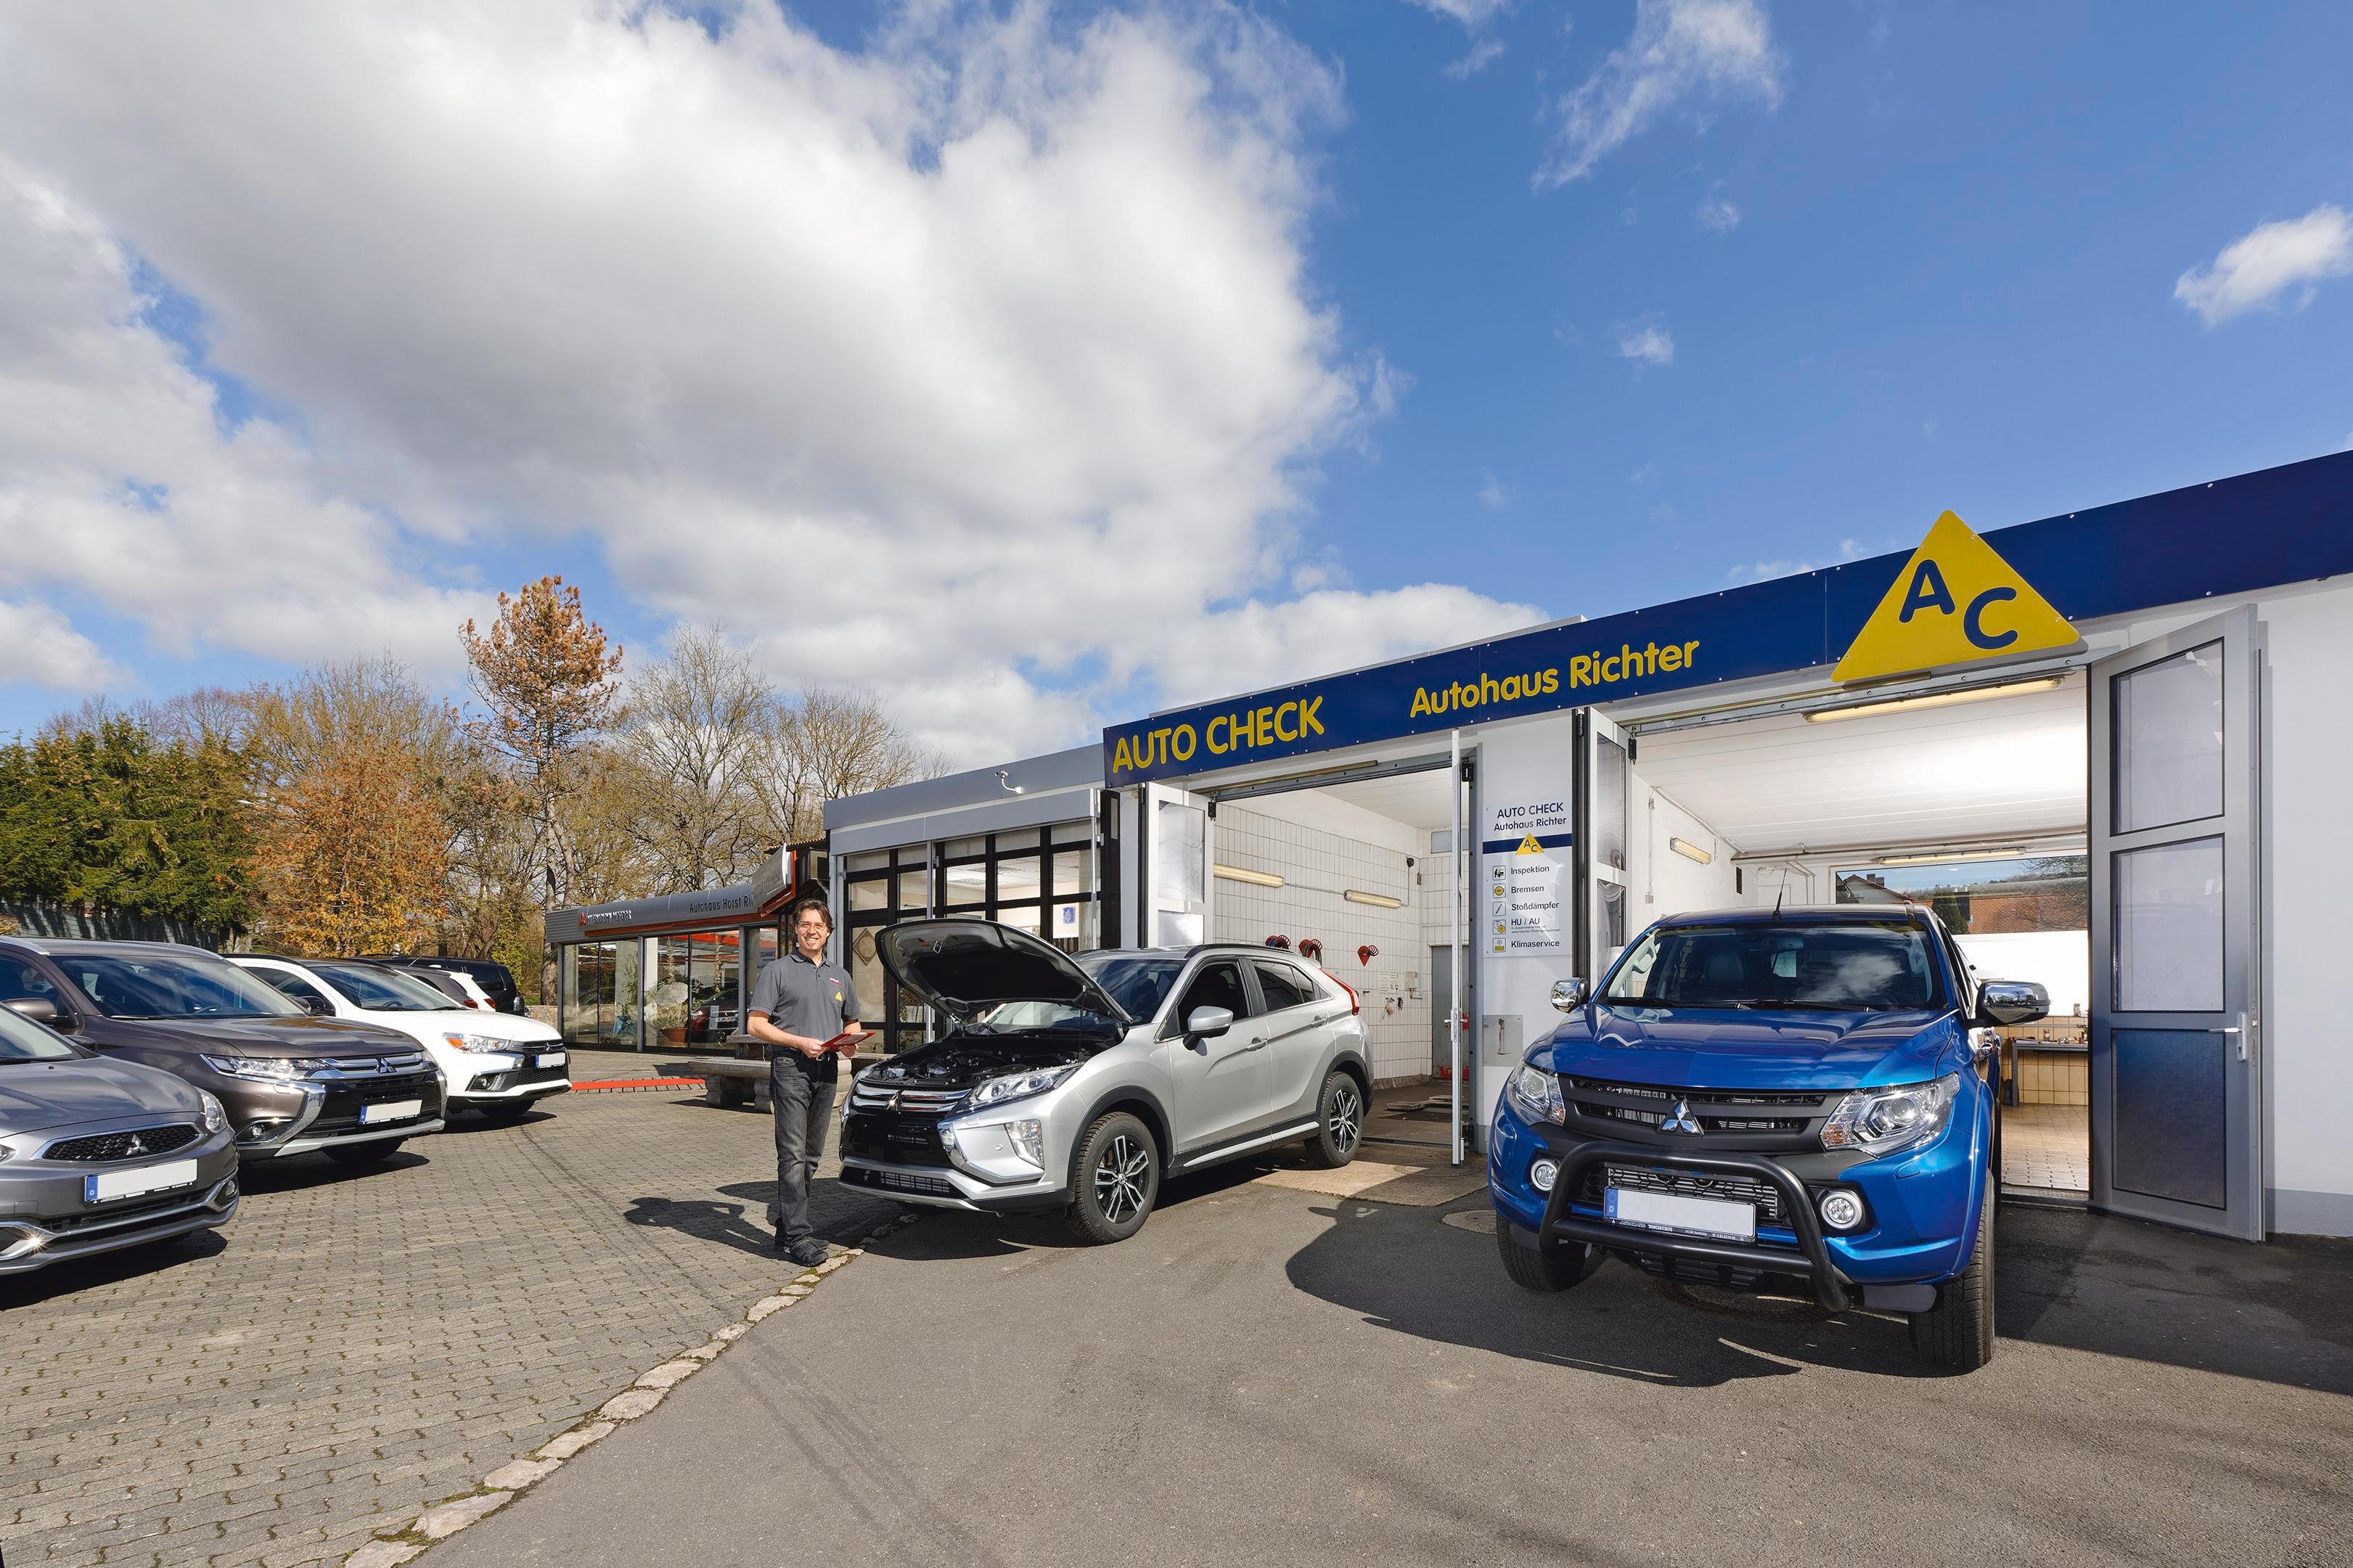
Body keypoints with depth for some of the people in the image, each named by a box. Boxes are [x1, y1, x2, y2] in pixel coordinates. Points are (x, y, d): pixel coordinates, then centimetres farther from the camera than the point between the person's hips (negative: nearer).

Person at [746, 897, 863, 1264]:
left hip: (827, 1070, 6)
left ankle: (784, 1222, 20)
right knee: (793, 1154, -10)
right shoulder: (778, 971, 2)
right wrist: (801, 1042, -14)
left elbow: (852, 1022, 27)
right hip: (790, 1067, -6)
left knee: (811, 1154, 9)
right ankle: (797, 1236, -10)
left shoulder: (839, 976, 19)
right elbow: (755, 1025, -3)